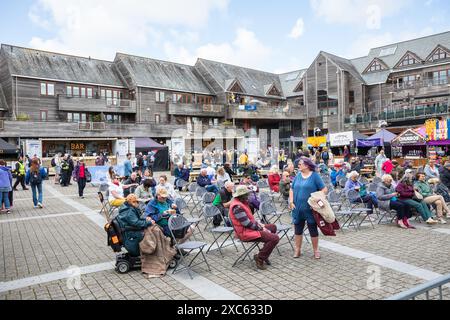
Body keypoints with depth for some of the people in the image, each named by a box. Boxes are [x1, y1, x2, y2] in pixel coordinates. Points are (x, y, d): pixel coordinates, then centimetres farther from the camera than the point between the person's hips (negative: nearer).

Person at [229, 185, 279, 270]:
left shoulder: (240, 202, 10)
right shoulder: (237, 207, -24)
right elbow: (247, 223, -24)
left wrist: (259, 224, 7)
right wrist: (261, 228, -13)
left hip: (249, 228, 11)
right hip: (245, 233, -11)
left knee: (273, 227, 25)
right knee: (275, 238, -20)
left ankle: (264, 254, 22)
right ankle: (259, 258, -6)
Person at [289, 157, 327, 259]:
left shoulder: (315, 175, -5)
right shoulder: (298, 176, 8)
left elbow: (324, 189, -6)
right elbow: (292, 190, 12)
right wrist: (291, 202, -1)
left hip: (310, 209, -4)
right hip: (297, 208, 4)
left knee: (313, 229, 8)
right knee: (298, 229, 10)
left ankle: (316, 250, 21)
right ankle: (297, 250, 21)